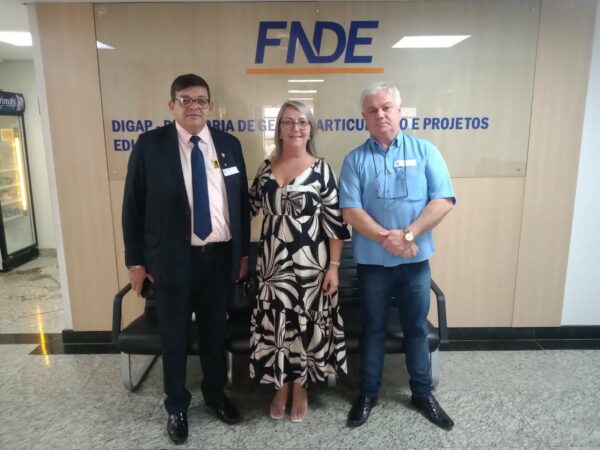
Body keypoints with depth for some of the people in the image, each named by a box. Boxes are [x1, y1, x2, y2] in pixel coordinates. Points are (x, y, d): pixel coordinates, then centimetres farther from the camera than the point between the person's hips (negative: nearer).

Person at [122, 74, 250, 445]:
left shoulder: (229, 144, 4)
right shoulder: (150, 145, -4)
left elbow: (242, 200, 8)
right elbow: (133, 205, -2)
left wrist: (243, 251, 7)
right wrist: (136, 260, -3)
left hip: (221, 256, 3)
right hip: (173, 258, -2)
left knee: (216, 331, 18)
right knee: (174, 337, 12)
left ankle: (216, 393, 41)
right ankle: (177, 405, 36)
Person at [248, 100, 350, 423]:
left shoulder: (321, 169, -6)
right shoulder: (266, 167, 5)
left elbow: (335, 221, -7)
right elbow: (250, 206, 16)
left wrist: (334, 266, -10)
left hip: (309, 263, -3)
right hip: (272, 262, 3)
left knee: (305, 324, 9)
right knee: (275, 323, 10)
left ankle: (300, 389, 32)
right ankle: (280, 387, 33)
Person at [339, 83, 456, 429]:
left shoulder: (424, 151, 1)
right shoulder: (355, 159, 0)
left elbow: (444, 200, -8)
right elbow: (350, 210, -8)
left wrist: (407, 234, -18)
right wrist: (386, 238, -20)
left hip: (416, 260, 1)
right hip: (372, 261, 0)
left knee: (417, 328, 15)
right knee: (373, 329, 14)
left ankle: (423, 393, 34)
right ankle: (368, 393, 32)